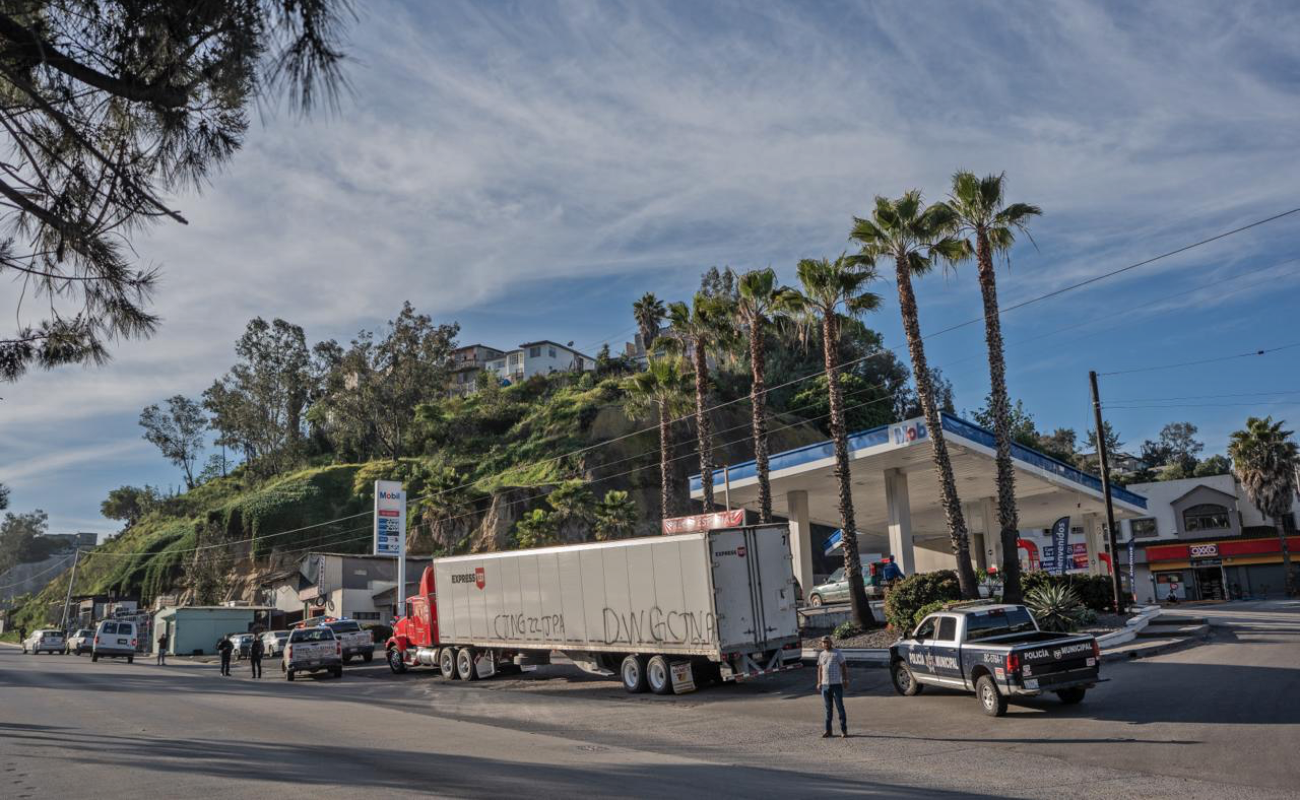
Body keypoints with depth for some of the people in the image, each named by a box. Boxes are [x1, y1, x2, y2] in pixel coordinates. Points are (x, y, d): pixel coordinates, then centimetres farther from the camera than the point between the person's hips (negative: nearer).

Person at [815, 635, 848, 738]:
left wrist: (845, 680, -6)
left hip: (837, 684, -4)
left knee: (840, 707, -3)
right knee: (828, 708, 8)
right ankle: (828, 730, 13)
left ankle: (844, 730, 3)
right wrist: (819, 683, 11)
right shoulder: (821, 655, 12)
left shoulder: (837, 653, -1)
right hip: (825, 685, 4)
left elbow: (844, 667, 0)